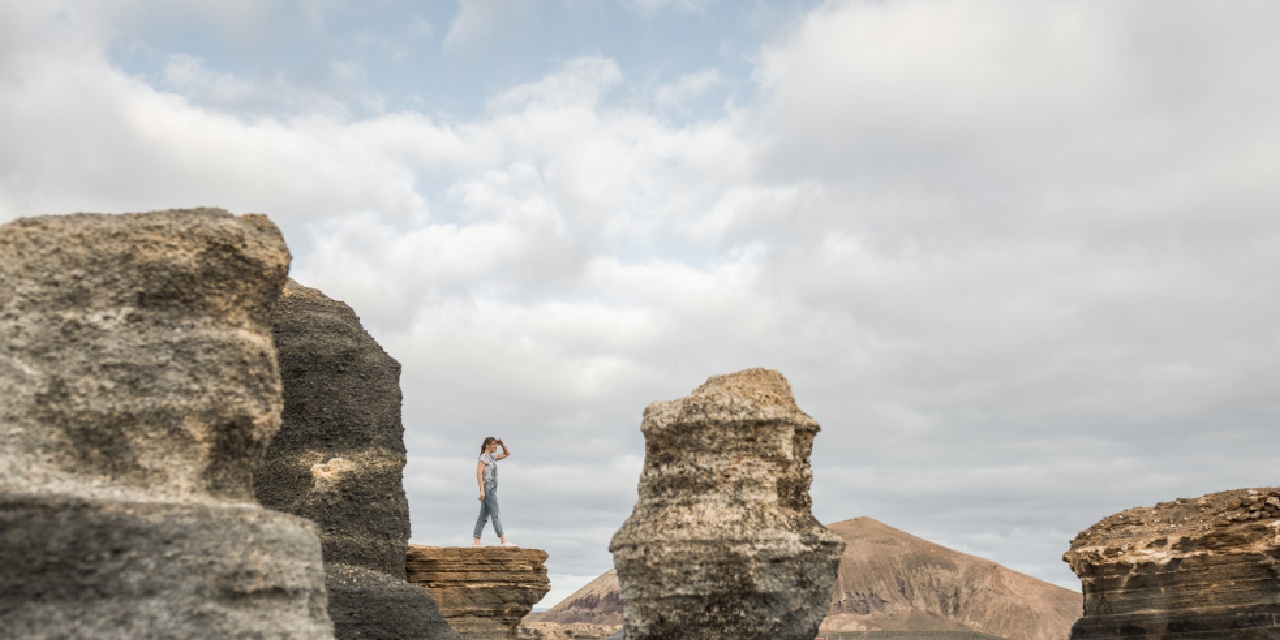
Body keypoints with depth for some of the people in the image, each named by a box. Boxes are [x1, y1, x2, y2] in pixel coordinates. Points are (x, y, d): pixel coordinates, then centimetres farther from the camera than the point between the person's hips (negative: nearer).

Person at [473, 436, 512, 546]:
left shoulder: (492, 457, 16)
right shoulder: (483, 458, -9)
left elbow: (507, 453, 27)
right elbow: (479, 473, -17)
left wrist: (502, 444, 10)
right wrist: (482, 490, -23)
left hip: (492, 488, 9)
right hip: (487, 487, -9)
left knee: (483, 515, 7)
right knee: (495, 514, -9)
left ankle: (476, 541, 7)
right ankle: (503, 540, -11)